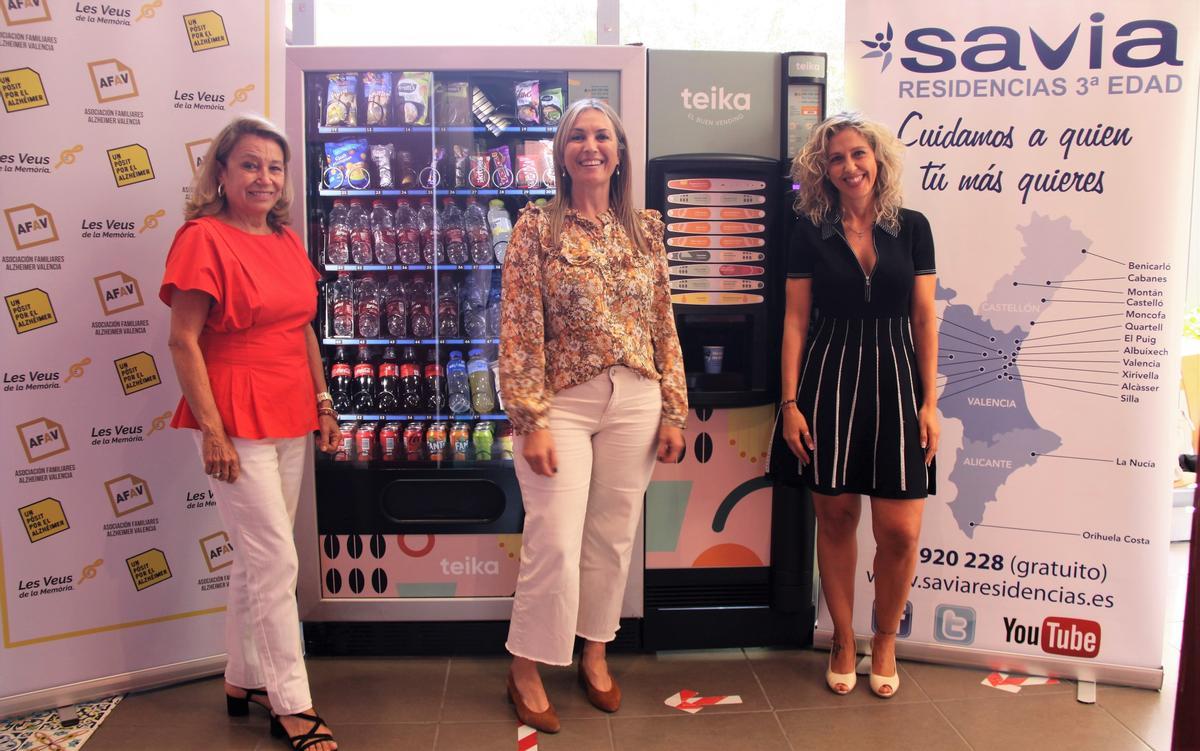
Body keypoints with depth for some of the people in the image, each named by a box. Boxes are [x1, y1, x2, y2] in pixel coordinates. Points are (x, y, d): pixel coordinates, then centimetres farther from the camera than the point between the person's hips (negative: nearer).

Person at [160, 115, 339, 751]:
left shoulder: (288, 242, 11)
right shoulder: (204, 238, -11)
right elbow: (183, 341, -13)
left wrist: (323, 402, 14)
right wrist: (212, 430, -17)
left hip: (290, 420, 7)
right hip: (236, 422, -7)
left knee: (256, 558, 16)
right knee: (277, 560, -3)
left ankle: (244, 680, 31)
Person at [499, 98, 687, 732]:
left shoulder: (645, 229, 7)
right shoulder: (537, 227, -4)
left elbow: (664, 326, 8)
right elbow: (519, 330, -8)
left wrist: (673, 412, 5)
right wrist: (531, 422, -13)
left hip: (634, 404, 4)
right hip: (562, 403, -3)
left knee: (612, 539, 12)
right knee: (554, 545, -2)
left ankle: (595, 655, 32)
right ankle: (526, 671, 18)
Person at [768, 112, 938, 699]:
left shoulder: (911, 228, 5)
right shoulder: (811, 231, 3)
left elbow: (924, 319, 5)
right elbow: (795, 319, 1)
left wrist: (929, 402, -1)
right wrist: (790, 402, -5)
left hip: (895, 381, 1)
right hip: (827, 383, 0)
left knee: (900, 529, -3)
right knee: (835, 516, 7)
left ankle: (885, 640, 22)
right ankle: (843, 639, 26)